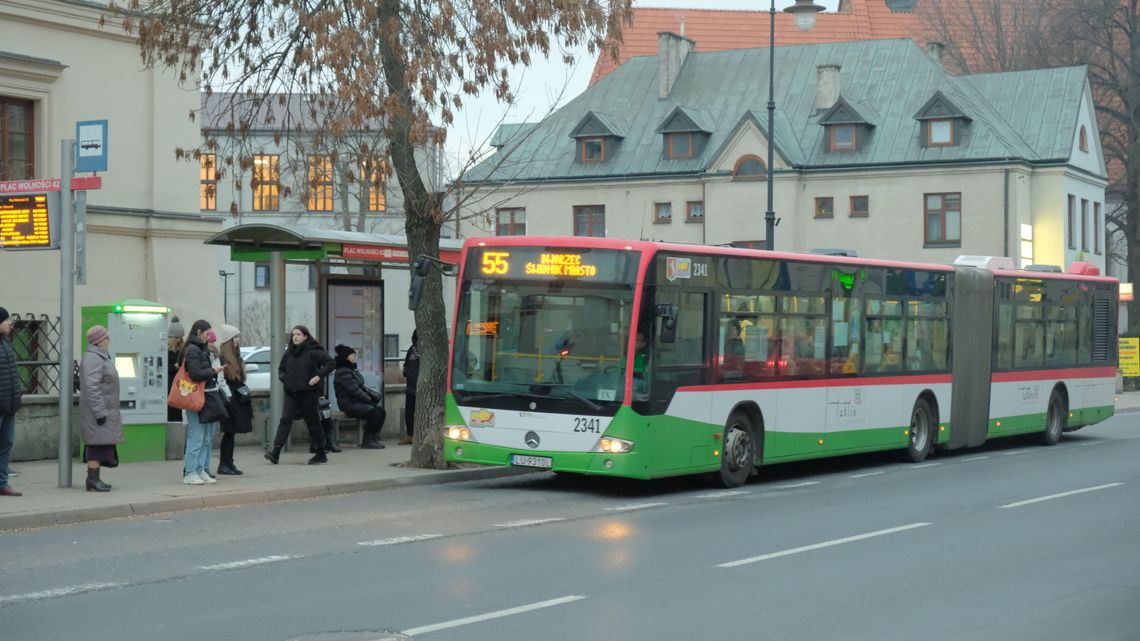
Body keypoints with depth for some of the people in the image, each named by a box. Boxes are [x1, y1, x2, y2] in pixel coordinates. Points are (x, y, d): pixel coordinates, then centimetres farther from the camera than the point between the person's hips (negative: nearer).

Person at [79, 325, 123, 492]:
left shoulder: (102, 357, 19)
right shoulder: (93, 359, -16)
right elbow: (92, 387, -23)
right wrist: (100, 412, -24)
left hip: (105, 410, 11)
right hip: (98, 411, -11)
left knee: (100, 445, 12)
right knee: (97, 445, -9)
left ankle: (94, 479, 17)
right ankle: (93, 481, -7)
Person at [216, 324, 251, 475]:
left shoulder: (235, 356, 18)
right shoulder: (221, 357, -11)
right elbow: (220, 379, -18)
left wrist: (245, 394, 18)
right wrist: (227, 395, -22)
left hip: (238, 399, 9)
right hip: (229, 400, -9)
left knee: (232, 432, 9)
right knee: (229, 431, -7)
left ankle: (229, 463, 12)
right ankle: (223, 464, -2)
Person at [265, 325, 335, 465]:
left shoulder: (313, 352, -6)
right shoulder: (289, 353, 11)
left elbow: (330, 363, -8)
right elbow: (281, 369, 23)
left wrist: (319, 376, -15)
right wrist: (284, 378, 4)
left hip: (308, 393, -4)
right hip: (291, 393, 4)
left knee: (313, 422, 3)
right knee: (285, 420, -9)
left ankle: (321, 454, 15)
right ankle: (276, 452, -18)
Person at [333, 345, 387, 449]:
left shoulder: (352, 370, 18)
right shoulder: (343, 373, -13)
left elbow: (362, 387, 19)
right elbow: (354, 390, -19)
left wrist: (374, 395, 4)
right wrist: (369, 400, -16)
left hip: (358, 401, 10)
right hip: (349, 404, -9)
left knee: (381, 412, -7)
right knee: (374, 412, -26)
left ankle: (374, 438, 1)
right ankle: (366, 441, -17)